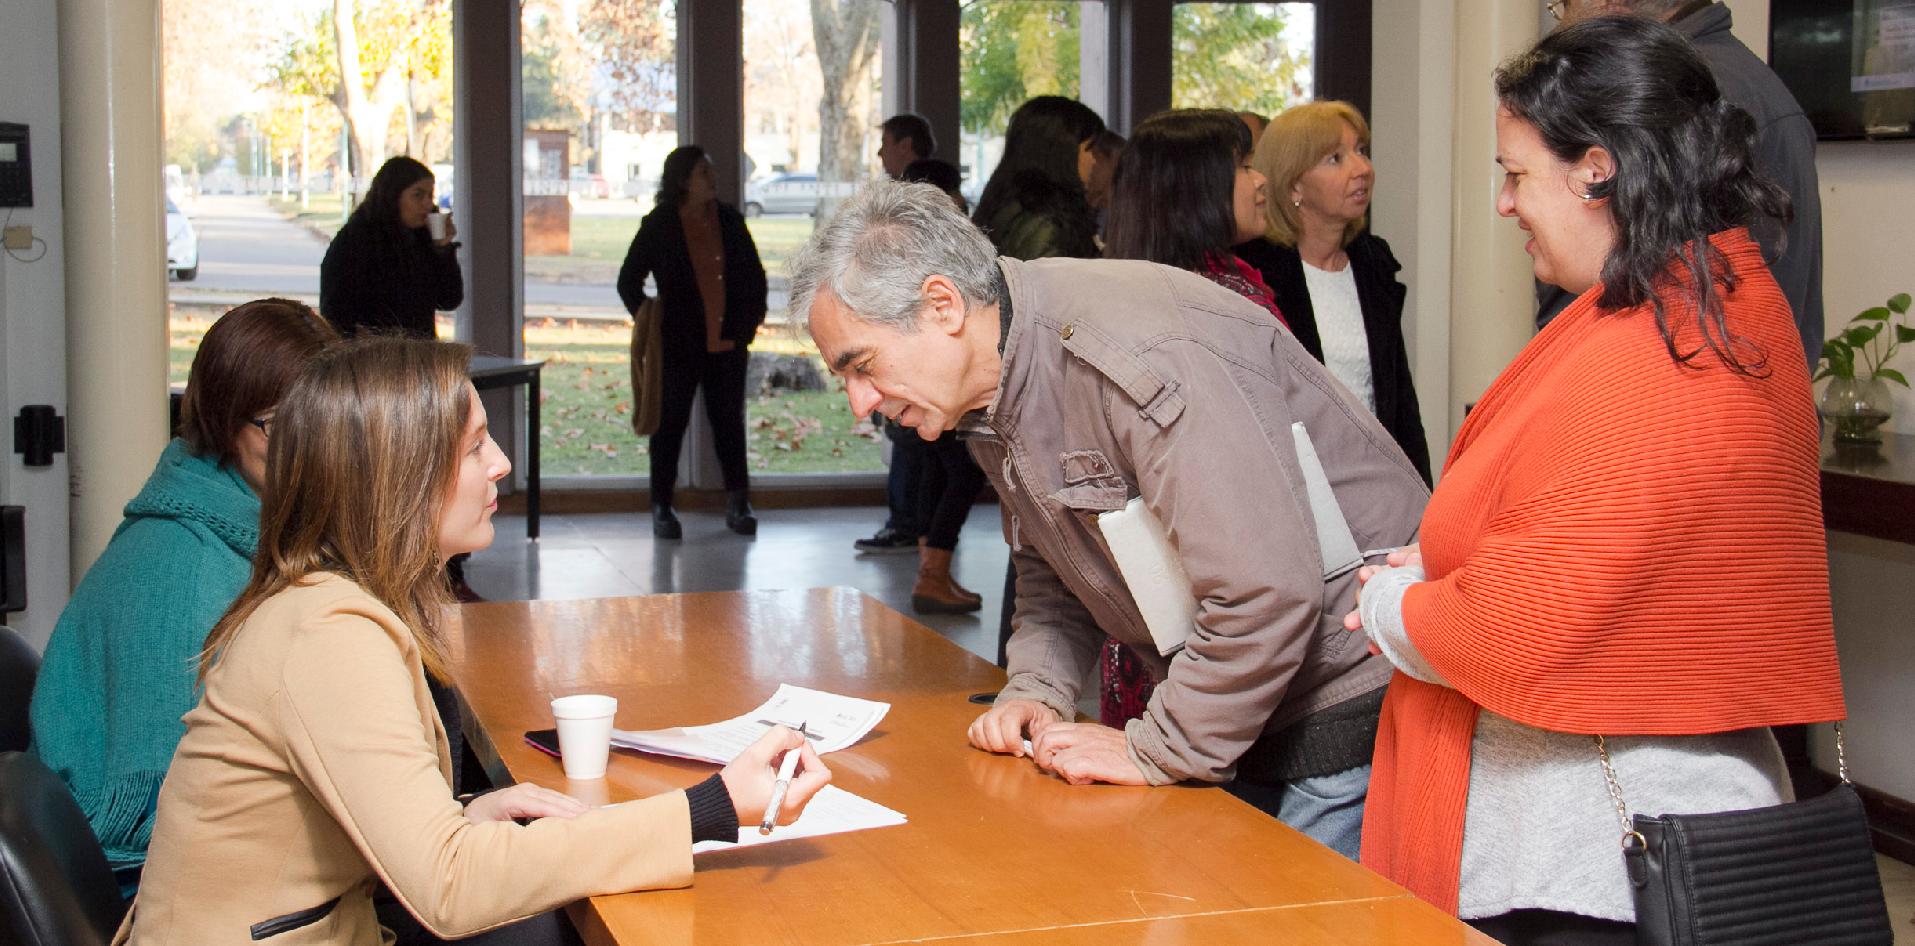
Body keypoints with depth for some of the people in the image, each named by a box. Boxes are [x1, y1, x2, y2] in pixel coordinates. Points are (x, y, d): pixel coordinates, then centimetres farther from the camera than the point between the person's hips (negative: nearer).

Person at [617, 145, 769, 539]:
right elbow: (629, 281, 3)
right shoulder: (658, 226, -2)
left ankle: (737, 504, 14)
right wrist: (651, 326, -4)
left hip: (728, 344, 3)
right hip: (679, 346, -3)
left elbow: (754, 274, 16)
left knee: (729, 422, 8)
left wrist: (748, 322, 7)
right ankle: (661, 507, 8)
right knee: (670, 424, 2)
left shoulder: (729, 220, 8)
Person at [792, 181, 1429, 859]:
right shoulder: (988, 396, 3)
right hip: (1237, 717, 8)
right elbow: (1052, 568, 19)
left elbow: (1266, 594, -32)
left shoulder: (1140, 357, -29)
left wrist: (1155, 751, -22)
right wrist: (1037, 692, 0)